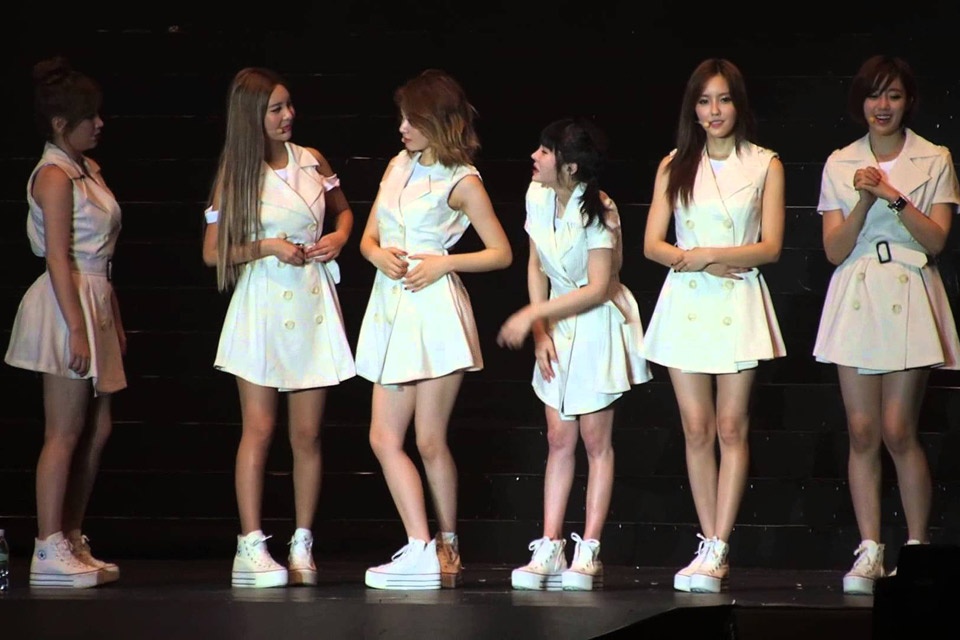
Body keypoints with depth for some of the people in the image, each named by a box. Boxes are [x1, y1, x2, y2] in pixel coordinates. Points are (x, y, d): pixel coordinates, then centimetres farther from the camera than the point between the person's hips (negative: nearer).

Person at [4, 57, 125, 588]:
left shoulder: (87, 170, 16)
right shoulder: (54, 175, -12)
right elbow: (58, 258, -17)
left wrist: (114, 322, 19)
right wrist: (77, 328, -21)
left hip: (95, 303, 9)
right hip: (67, 305, -9)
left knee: (97, 430, 11)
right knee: (65, 432, -8)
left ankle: (72, 541, 18)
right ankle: (50, 554, -6)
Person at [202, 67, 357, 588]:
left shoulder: (312, 162, 6)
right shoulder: (235, 176, -2)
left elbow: (343, 210, 23)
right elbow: (213, 252, -1)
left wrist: (339, 236, 2)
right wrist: (267, 247, -13)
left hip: (313, 304, 3)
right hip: (262, 305, -3)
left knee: (307, 434, 3)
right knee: (259, 428, -6)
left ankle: (302, 544, 10)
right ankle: (251, 546, -4)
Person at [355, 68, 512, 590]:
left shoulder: (461, 182, -3)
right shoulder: (398, 167, 14)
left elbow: (501, 253, -2)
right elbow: (367, 237, 18)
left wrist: (442, 263, -11)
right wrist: (379, 254, -4)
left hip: (435, 309, -6)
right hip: (392, 310, 6)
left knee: (430, 441, -4)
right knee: (384, 438, -2)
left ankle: (447, 546, 7)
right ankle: (422, 551, 0)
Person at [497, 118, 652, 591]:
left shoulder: (597, 211, -21)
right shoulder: (537, 196, -2)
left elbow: (598, 289, -21)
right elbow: (536, 266, 7)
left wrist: (532, 315, -22)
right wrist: (540, 332, -1)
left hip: (597, 325, -6)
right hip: (557, 325, 6)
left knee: (595, 438, -1)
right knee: (559, 438, 5)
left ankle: (589, 553, 1)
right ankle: (549, 548, 4)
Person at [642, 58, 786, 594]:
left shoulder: (765, 165, 4)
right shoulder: (675, 166, 10)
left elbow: (771, 247, -3)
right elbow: (653, 244, 5)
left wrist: (705, 255, -12)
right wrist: (697, 262, -11)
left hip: (739, 305, -2)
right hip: (686, 303, 2)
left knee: (732, 428, -5)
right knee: (697, 429, 1)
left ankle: (716, 550, -6)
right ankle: (711, 547, 6)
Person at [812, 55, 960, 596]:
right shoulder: (840, 165, 10)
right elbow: (835, 249, 4)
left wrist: (894, 197, -15)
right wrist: (865, 200, -11)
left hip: (909, 298, -2)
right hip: (855, 301, 2)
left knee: (898, 432, -9)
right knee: (862, 432, -1)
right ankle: (869, 551, 3)